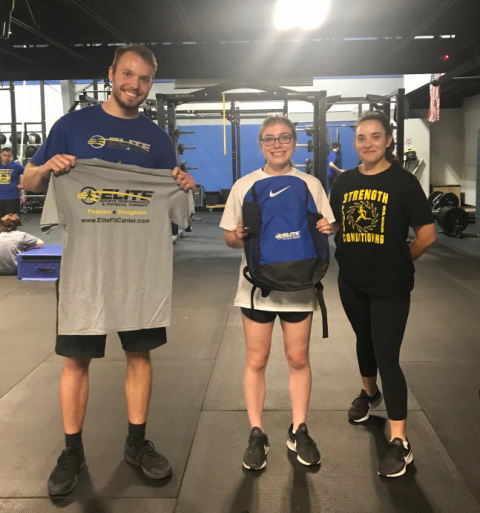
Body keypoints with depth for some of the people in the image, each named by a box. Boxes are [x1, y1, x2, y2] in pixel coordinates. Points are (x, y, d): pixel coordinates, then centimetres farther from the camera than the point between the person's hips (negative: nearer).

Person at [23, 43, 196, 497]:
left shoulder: (157, 137, 8)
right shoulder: (74, 124, 1)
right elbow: (30, 183, 3)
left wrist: (184, 187, -11)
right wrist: (47, 168, -20)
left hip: (140, 262, 2)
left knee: (140, 352, 9)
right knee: (76, 357, 5)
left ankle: (137, 443, 25)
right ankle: (72, 452, 22)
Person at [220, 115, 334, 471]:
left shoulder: (311, 185, 3)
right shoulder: (245, 186, 1)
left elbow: (326, 229, 8)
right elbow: (230, 238, 3)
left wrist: (325, 231, -15)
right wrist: (239, 236, -19)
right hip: (257, 284, 0)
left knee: (298, 359, 10)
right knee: (257, 361, 7)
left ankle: (299, 431, 26)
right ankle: (257, 434, 20)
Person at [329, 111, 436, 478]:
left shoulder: (403, 181, -9)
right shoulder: (344, 181, 3)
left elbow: (427, 235, -9)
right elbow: (333, 226, 14)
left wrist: (399, 262, 1)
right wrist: (357, 254, 0)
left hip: (391, 285, -5)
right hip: (352, 281, 5)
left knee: (387, 357, -6)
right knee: (365, 341, 23)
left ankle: (400, 443, 2)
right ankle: (369, 393, 50)